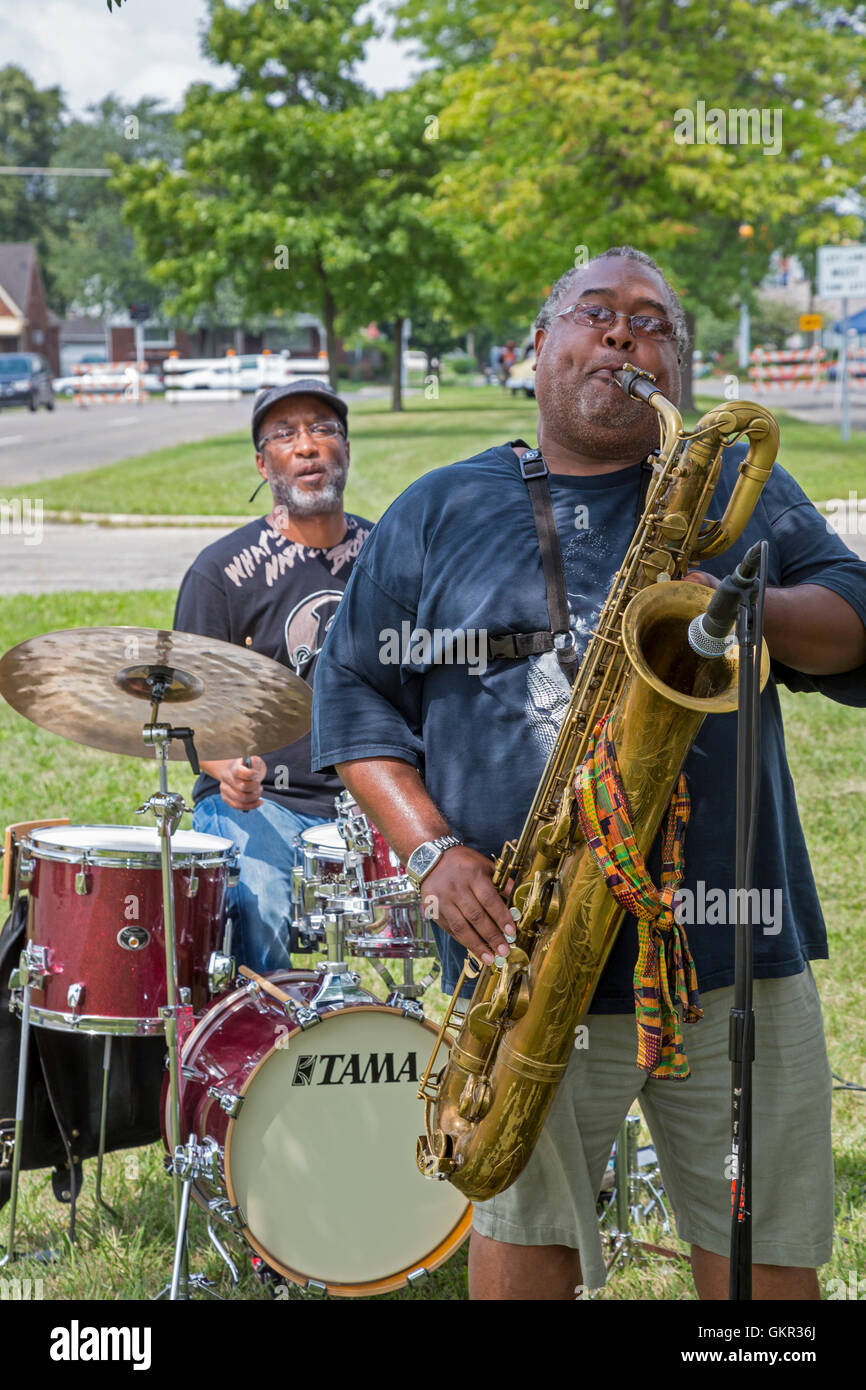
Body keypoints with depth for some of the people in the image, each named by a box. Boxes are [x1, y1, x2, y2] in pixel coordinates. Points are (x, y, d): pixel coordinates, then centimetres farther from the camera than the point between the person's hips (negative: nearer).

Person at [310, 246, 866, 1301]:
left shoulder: (739, 485, 14)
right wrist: (432, 850, -5)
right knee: (524, 1248, 3)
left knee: (768, 1261, 2)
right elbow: (353, 691, 9)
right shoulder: (438, 511, 12)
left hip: (735, 945, 1)